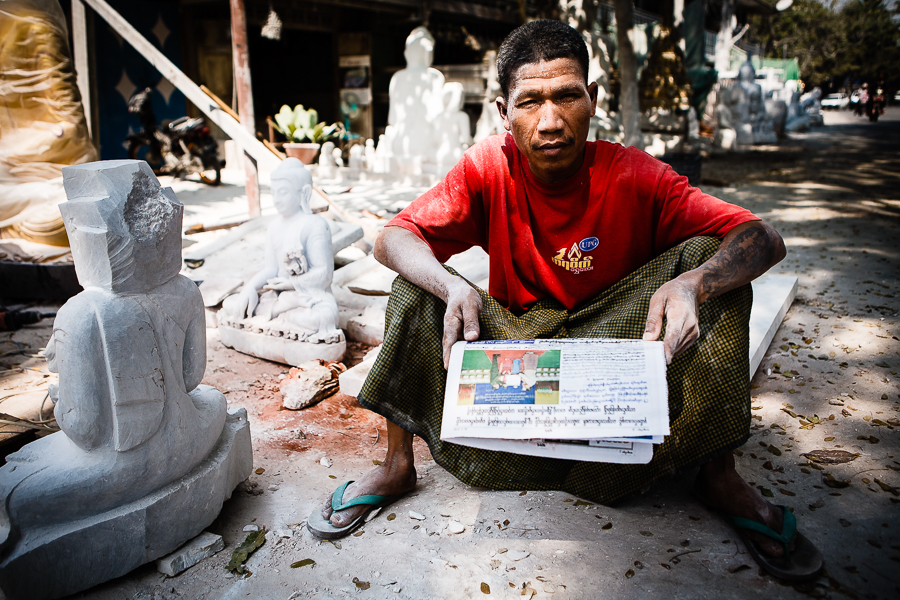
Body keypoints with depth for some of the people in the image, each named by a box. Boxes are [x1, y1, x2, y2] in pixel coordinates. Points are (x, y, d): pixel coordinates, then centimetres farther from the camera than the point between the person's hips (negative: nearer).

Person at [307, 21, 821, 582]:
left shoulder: (633, 175, -18)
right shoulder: (489, 166, -15)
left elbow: (766, 239, -21)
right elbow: (392, 239, -18)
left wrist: (691, 284, -44)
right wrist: (451, 286, -40)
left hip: (614, 340, 0)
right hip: (513, 339, 1)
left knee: (709, 259, -22)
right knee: (419, 276, -20)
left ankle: (719, 471, -12)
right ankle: (398, 465, -8)